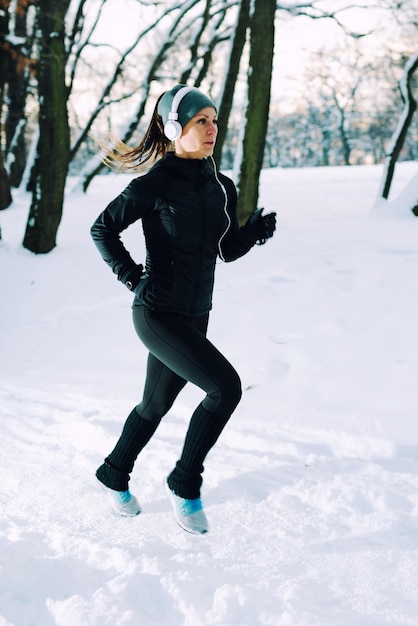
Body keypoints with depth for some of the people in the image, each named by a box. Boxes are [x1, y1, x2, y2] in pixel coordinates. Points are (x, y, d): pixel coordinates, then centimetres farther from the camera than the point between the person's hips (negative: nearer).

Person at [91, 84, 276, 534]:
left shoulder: (221, 187, 5)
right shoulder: (155, 185, -14)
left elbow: (228, 250, 12)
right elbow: (102, 229, -5)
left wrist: (257, 229, -6)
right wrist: (130, 275, -11)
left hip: (195, 315, 7)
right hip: (157, 313, -7)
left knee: (156, 404, 19)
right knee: (225, 386, -19)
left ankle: (114, 476, 43)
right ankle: (183, 483, -1)